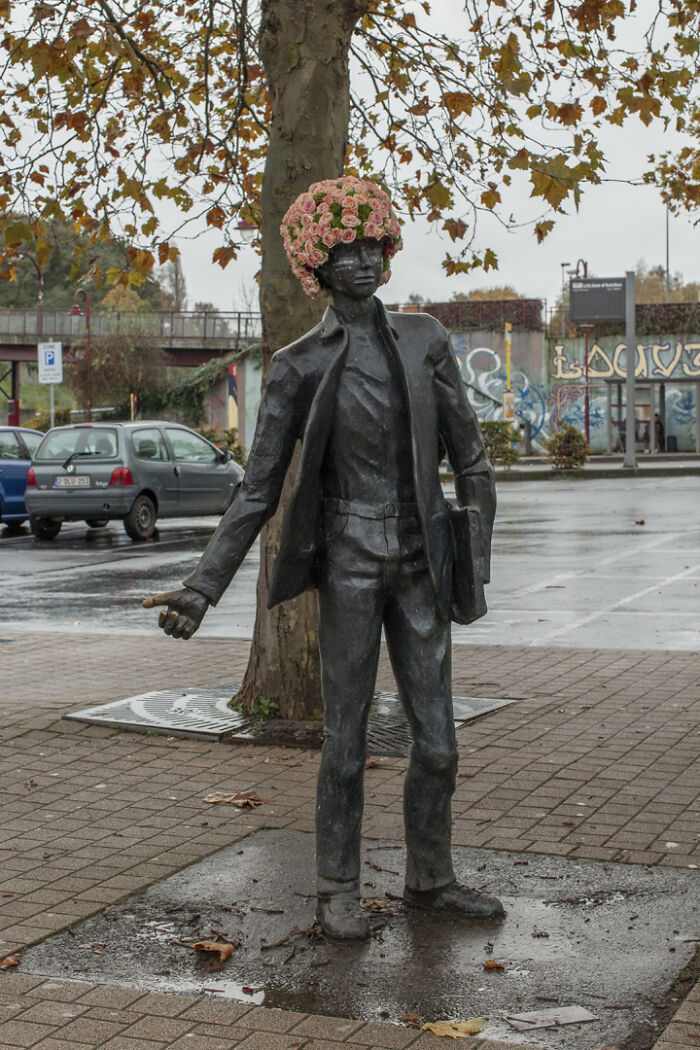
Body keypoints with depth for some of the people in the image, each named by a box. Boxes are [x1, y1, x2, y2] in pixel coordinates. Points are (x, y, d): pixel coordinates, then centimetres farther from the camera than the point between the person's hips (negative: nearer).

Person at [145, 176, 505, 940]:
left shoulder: (424, 340, 5)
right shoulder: (298, 367, -3)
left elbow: (468, 454, 9)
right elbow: (258, 489, -4)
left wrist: (476, 558, 4)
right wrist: (202, 587, -10)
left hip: (418, 562, 3)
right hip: (349, 563, -3)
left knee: (437, 741, 7)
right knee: (346, 742, 2)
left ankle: (430, 879, 26)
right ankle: (338, 892, 19)